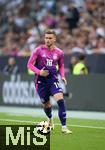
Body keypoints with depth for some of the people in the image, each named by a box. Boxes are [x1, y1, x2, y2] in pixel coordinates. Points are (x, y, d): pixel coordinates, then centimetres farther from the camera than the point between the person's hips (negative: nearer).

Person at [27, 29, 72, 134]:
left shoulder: (59, 52, 3)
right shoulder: (39, 50, -3)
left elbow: (61, 66, 19)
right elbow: (30, 64, -1)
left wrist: (62, 76, 1)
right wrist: (39, 72, -17)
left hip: (53, 79, 0)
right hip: (41, 81, 0)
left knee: (60, 100, -21)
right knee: (46, 104, 9)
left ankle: (64, 127, -18)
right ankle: (50, 119, 45)